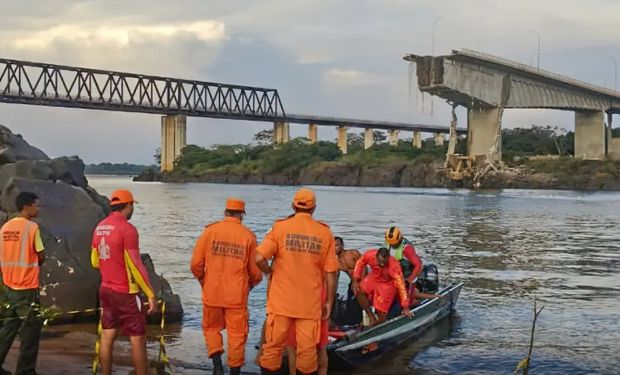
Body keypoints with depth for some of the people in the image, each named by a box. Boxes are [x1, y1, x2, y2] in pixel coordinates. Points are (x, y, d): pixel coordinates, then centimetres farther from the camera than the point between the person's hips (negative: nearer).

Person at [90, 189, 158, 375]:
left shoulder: (99, 227, 6)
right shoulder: (127, 229, -17)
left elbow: (95, 262, 15)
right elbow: (136, 265, -19)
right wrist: (151, 294, -15)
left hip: (106, 290, 8)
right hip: (126, 292, -7)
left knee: (107, 336, 11)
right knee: (138, 338, -1)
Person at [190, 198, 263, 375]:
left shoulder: (210, 230, -3)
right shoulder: (248, 236, -3)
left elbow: (196, 263, -4)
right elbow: (255, 271, 0)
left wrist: (203, 280, 15)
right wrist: (251, 284, 21)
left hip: (212, 292, 1)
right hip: (237, 295, -1)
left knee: (211, 327, 18)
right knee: (237, 333, 10)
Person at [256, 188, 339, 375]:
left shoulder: (281, 227, -5)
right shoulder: (325, 233, -2)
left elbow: (259, 258, -14)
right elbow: (331, 273, -1)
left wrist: (271, 272, 6)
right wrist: (329, 302, 9)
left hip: (281, 300, 0)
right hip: (310, 303, 0)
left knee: (274, 345, 11)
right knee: (307, 349, 8)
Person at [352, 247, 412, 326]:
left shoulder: (394, 266, -37)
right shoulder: (369, 255, -28)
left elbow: (401, 285, -32)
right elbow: (360, 263, -5)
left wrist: (405, 308, -31)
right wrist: (356, 280, -10)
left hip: (388, 284, -4)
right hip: (374, 278, 4)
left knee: (381, 313, -8)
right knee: (359, 291, -20)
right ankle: (372, 318, -8)